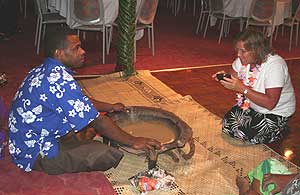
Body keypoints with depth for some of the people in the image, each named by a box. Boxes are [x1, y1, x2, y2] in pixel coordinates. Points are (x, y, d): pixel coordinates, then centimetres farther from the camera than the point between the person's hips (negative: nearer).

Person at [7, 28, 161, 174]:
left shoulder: (44, 71, 6)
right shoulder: (61, 80, -26)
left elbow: (81, 102, 21)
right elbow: (97, 122, -22)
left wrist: (110, 107, 26)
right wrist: (133, 141, -13)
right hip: (37, 154, -10)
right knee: (110, 155, -18)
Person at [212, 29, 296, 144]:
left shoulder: (275, 65, -31)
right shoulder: (243, 59, -10)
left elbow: (270, 103, -35)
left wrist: (242, 88, -38)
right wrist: (225, 77, -16)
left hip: (275, 112, -7)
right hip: (250, 105, 7)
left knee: (242, 133, -19)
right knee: (227, 125, -5)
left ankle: (280, 130, 5)